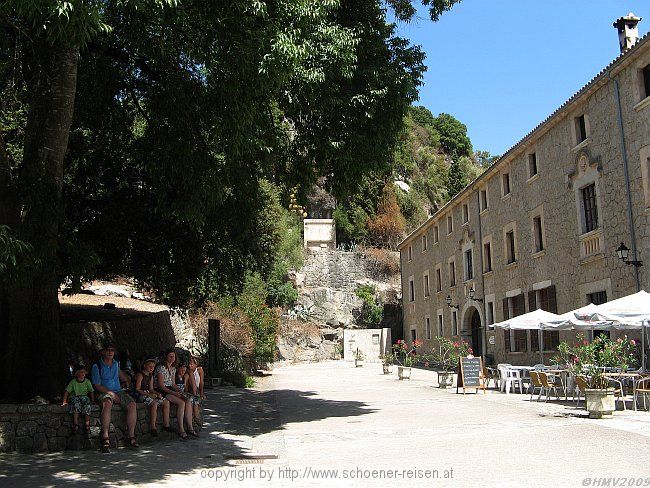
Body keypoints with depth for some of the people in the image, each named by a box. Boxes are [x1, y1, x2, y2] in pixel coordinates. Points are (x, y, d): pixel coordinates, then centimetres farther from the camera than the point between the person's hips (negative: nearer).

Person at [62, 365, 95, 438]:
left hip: (84, 397, 1)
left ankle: (87, 427, -28)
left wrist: (92, 400, -1)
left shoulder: (87, 382, 4)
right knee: (76, 404, -35)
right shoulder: (73, 382, 0)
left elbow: (91, 391, 8)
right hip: (74, 397, -1)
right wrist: (64, 402, -7)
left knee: (87, 405, -31)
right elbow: (67, 391, 0)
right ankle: (75, 425, -30)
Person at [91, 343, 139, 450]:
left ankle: (131, 436, -23)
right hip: (104, 392, -4)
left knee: (132, 404, -24)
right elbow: (97, 385, -7)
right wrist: (110, 393, -14)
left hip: (119, 391, 4)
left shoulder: (116, 363, 17)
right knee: (107, 403, -40)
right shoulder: (97, 366, 1)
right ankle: (105, 437, -41)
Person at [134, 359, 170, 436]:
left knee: (166, 402, -5)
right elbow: (137, 389, -15)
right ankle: (153, 428, -30)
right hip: (140, 395, -9)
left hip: (148, 393, 9)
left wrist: (157, 393, -4)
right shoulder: (140, 375, -10)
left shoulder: (151, 376, 16)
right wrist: (148, 394, -23)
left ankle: (166, 425, -2)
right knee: (154, 403, -34)